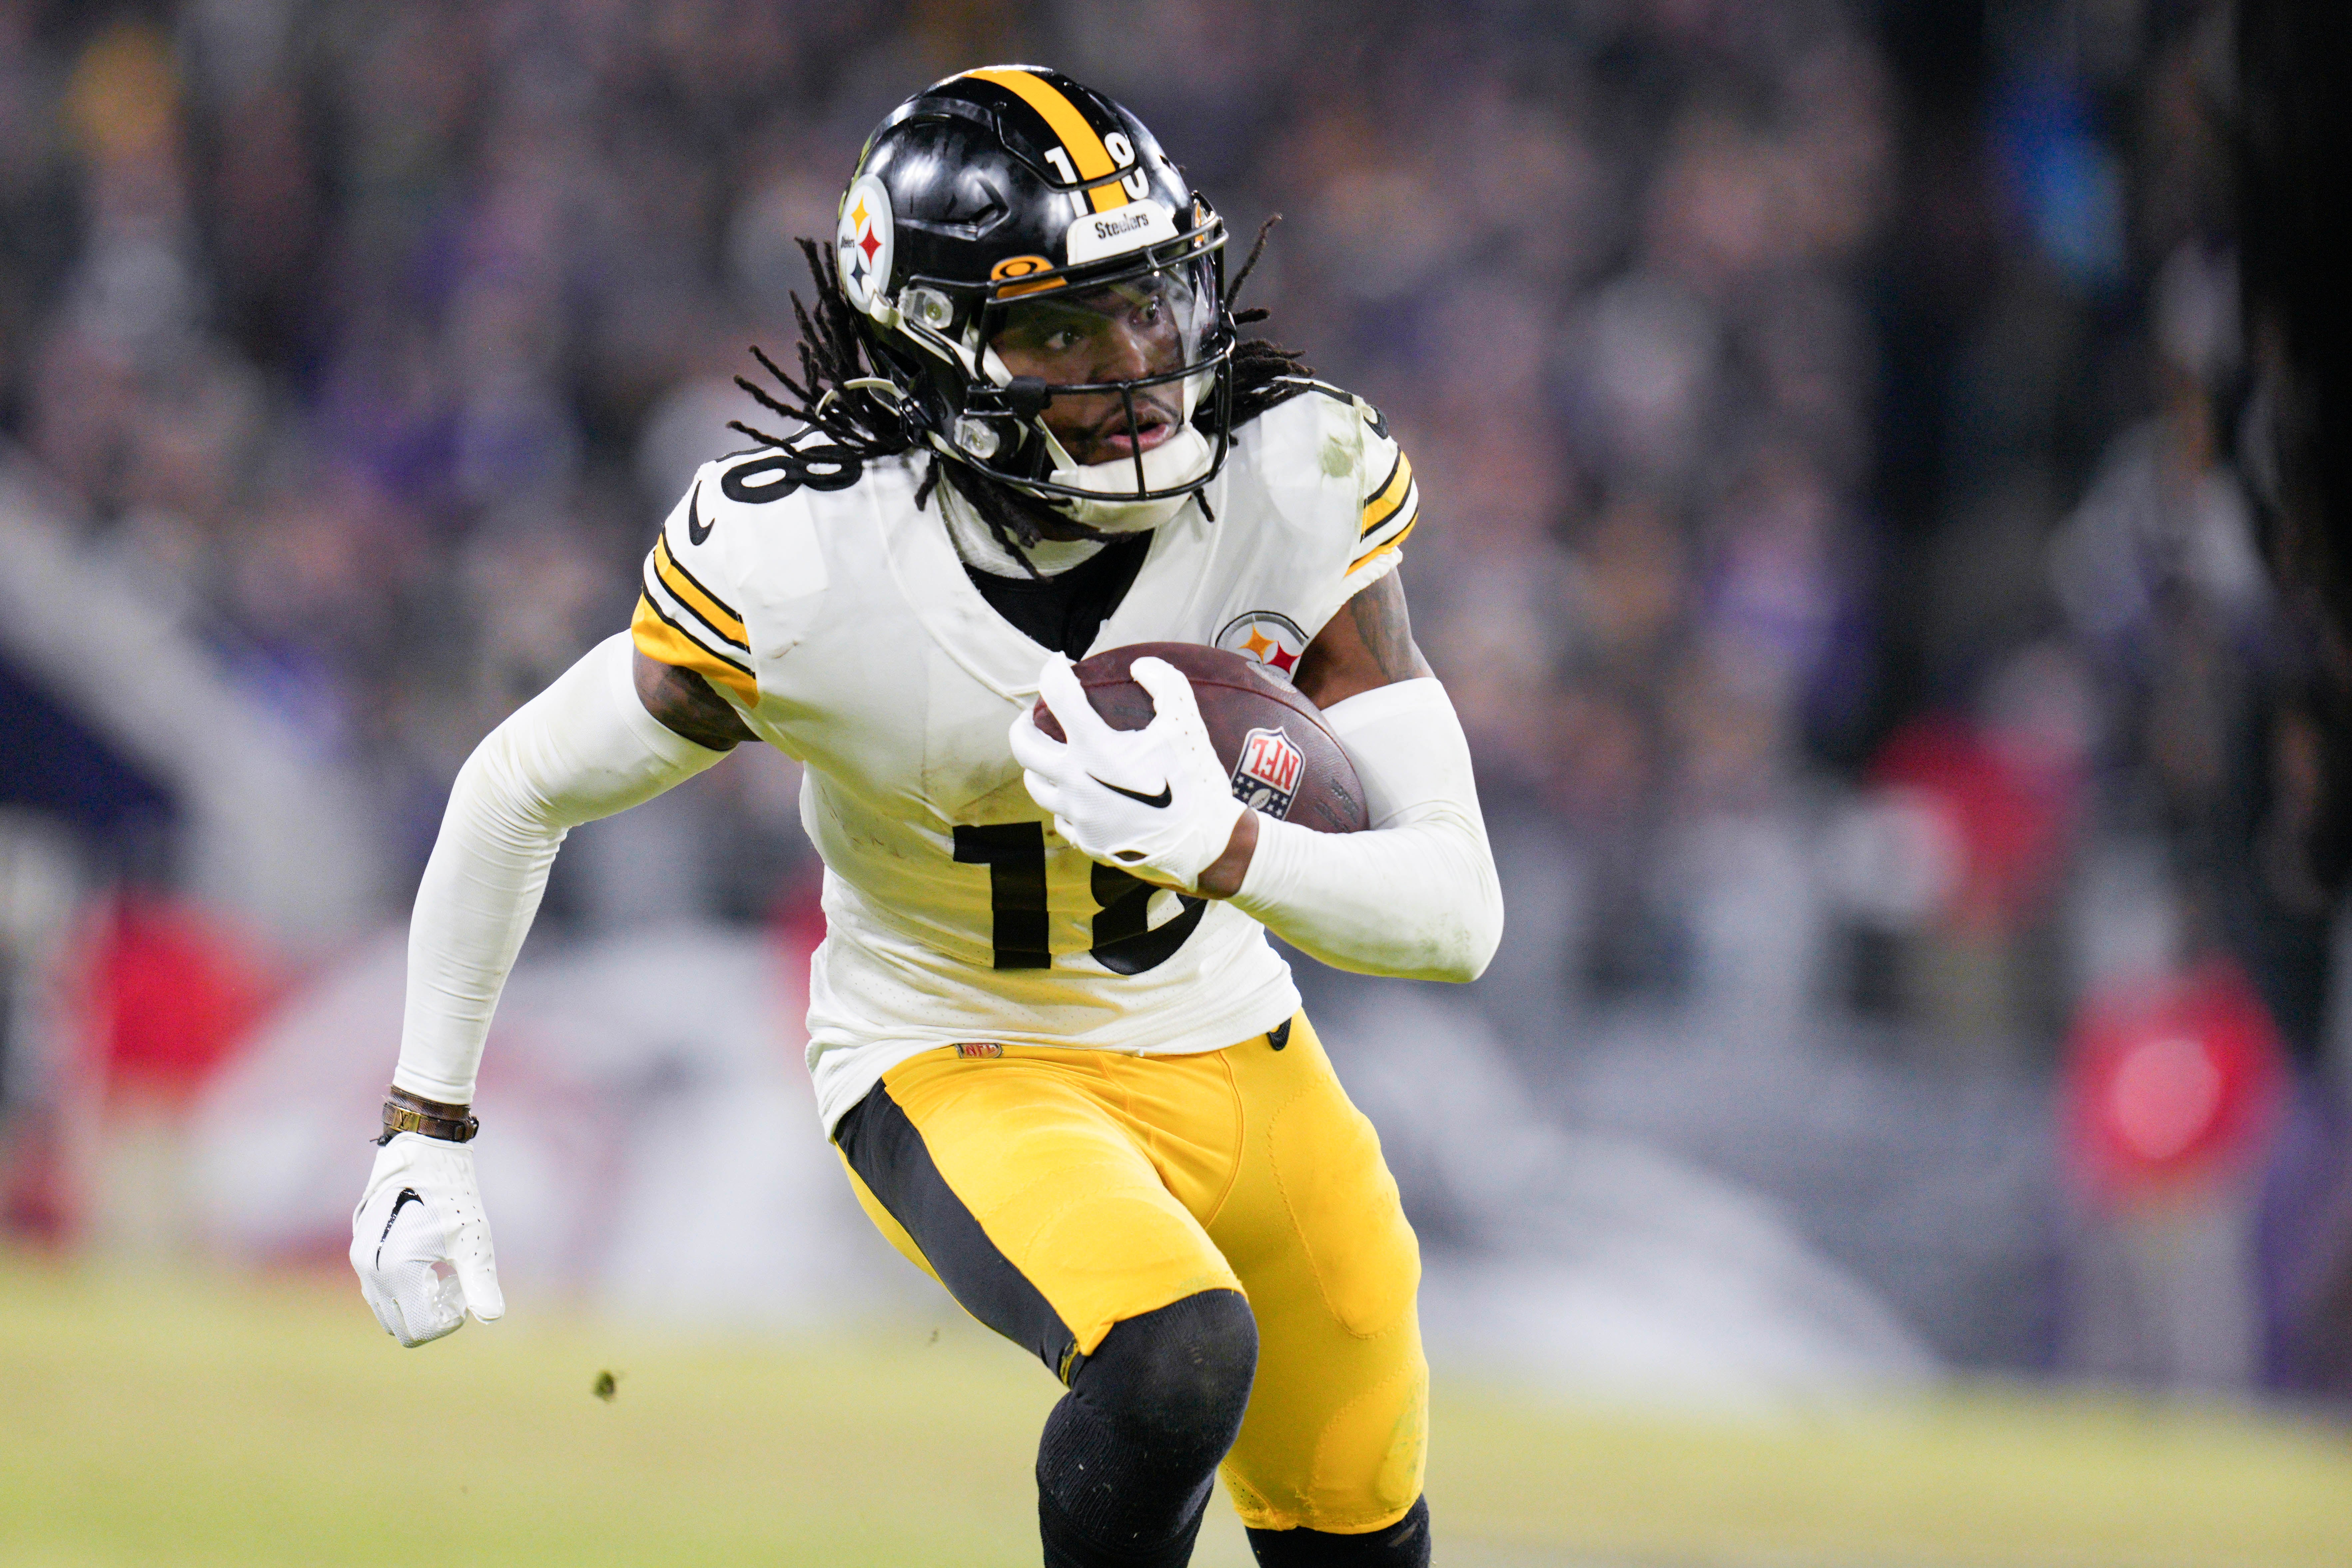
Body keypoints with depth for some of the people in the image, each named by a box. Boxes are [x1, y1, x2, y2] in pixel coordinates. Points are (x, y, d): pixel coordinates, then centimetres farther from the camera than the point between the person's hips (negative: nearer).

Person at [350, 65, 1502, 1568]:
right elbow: (521, 789, -10)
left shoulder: (1299, 482, -21)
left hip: (1231, 1049, 4)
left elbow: (1456, 912, -22)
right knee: (1175, 1362, -33)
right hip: (961, 1072, -4)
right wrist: (424, 1137, -7)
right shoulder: (803, 567, -28)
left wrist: (1217, 849, -41)